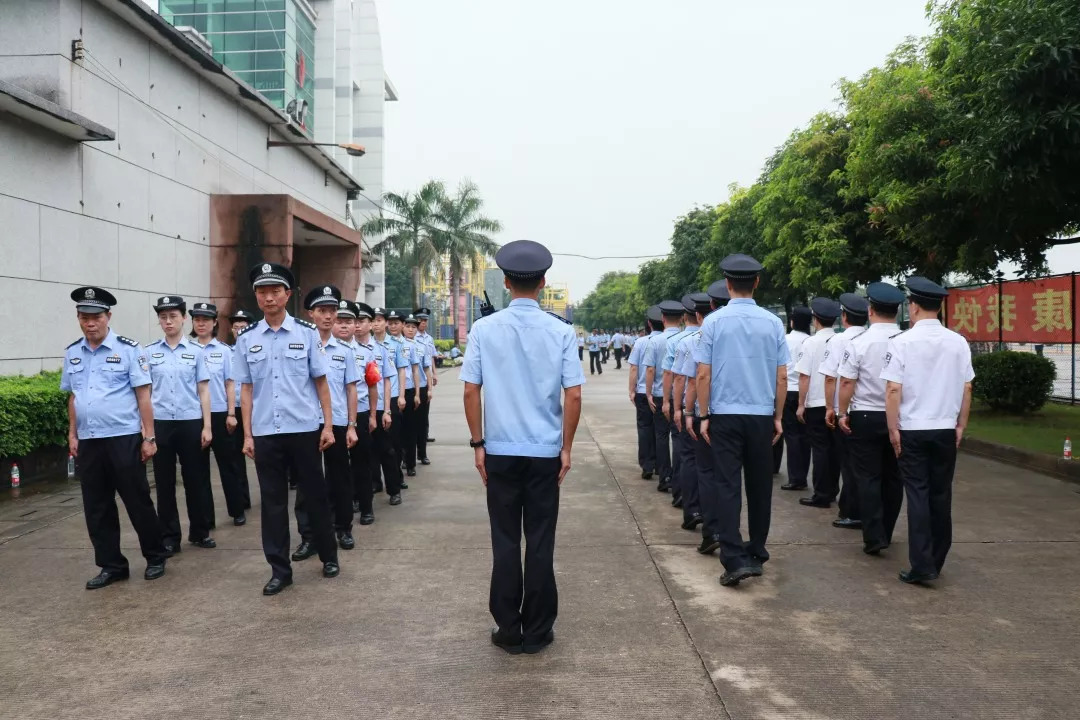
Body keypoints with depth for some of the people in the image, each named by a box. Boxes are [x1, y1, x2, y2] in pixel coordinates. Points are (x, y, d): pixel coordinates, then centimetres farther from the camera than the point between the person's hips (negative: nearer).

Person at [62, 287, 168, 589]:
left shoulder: (128, 349, -6)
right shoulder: (72, 353, 9)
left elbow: (143, 396, -7)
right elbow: (73, 397, 15)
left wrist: (149, 437, -9)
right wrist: (72, 434, 11)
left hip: (124, 439, -5)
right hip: (88, 442, 5)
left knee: (137, 501, 4)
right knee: (96, 507, 9)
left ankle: (155, 557, 20)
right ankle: (111, 565, 21)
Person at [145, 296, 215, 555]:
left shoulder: (196, 351, 2)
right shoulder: (149, 352, 4)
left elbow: (203, 391, 2)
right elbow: (144, 392, 7)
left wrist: (207, 427, -2)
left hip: (191, 422, -1)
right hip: (160, 423, 1)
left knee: (196, 480, 7)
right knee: (164, 483, 8)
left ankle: (200, 532, 22)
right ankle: (169, 537, 19)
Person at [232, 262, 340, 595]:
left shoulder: (307, 332, -1)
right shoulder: (246, 338, 4)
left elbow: (321, 382, 1)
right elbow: (246, 389, 6)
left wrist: (328, 425, -2)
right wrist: (247, 434, 3)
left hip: (304, 429, -1)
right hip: (265, 433, 2)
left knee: (315, 495, 10)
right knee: (273, 501, 9)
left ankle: (329, 556, 28)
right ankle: (280, 570, 20)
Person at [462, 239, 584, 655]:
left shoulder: (484, 329, -4)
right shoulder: (561, 331, -5)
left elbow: (470, 391, -4)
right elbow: (573, 395, -6)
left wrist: (478, 443, 5)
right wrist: (566, 448, 3)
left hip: (500, 451, 0)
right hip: (545, 452, 0)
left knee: (505, 540, 9)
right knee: (540, 541, 8)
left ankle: (509, 631, 17)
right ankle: (537, 631, 18)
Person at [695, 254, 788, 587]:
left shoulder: (713, 322, -5)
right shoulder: (772, 322, -1)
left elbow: (703, 375, -6)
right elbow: (782, 377, 1)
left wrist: (704, 416, 2)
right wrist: (778, 417, 11)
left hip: (725, 415, -2)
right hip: (761, 416, 2)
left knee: (728, 485, 1)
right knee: (759, 485, 14)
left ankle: (736, 559, -7)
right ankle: (756, 553, 26)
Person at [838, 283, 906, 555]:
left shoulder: (859, 343, -12)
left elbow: (847, 382, -11)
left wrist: (842, 413, -1)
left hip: (865, 417, -3)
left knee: (868, 477, 3)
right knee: (892, 477, 14)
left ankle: (874, 537, -2)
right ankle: (885, 533, 24)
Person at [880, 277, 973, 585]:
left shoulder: (902, 342, -11)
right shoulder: (958, 342, -1)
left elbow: (893, 390, -13)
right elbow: (967, 388, 3)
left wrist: (893, 429, -6)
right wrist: (960, 426, 12)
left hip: (912, 430, -3)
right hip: (946, 430, 3)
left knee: (918, 494, 3)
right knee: (941, 494, 13)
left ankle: (922, 565, 0)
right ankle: (936, 561, 23)